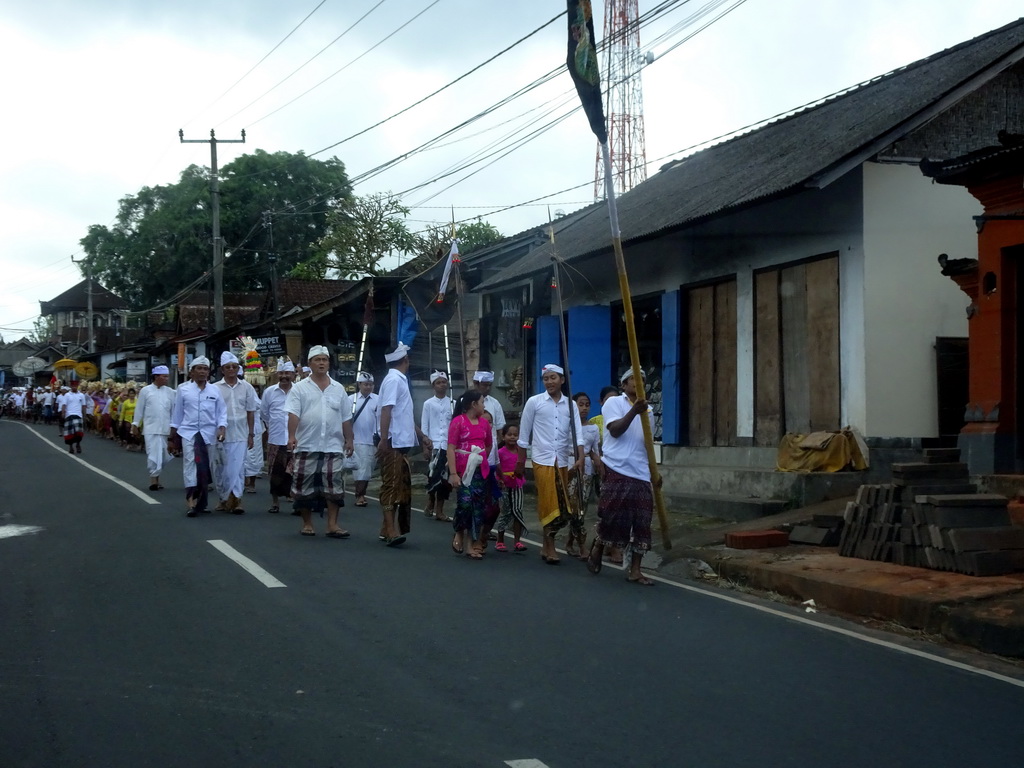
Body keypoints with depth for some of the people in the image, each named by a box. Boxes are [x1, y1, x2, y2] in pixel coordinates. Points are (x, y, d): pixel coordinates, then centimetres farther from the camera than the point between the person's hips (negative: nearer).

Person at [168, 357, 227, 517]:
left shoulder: (215, 391, 6)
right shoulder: (183, 389, 3)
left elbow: (222, 412, 7)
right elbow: (177, 415, 8)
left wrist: (222, 428, -11)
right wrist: (172, 438, 9)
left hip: (209, 434, 2)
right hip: (188, 433, -2)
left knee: (204, 469, 7)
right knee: (190, 464, -15)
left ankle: (201, 503, 18)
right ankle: (191, 501, -20)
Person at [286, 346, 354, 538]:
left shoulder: (338, 389, 13)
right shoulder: (300, 389, 2)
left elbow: (346, 419, 14)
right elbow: (293, 414, -8)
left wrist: (349, 440, 8)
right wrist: (291, 436, -21)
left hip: (333, 447, 2)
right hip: (306, 447, -2)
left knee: (335, 485, -3)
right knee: (305, 486, 3)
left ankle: (332, 525, 0)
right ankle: (307, 524, 15)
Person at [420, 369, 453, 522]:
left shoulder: (453, 403, 8)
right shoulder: (428, 404, 4)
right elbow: (424, 427, 3)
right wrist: (425, 446, -4)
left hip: (449, 445, 2)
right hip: (434, 446, -2)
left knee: (445, 479, 5)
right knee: (434, 476, -10)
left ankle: (439, 510, 13)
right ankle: (430, 505, 11)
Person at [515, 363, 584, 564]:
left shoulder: (570, 405, 6)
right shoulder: (534, 402, -1)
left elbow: (577, 434, -1)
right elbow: (524, 434, 4)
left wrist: (580, 458, -16)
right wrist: (521, 462, 4)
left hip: (563, 461, 3)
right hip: (542, 460, -3)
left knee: (561, 506, 6)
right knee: (549, 503, -7)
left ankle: (547, 545, 20)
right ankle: (550, 547, 1)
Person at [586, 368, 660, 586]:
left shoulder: (647, 410, 18)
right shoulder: (613, 403, 0)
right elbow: (615, 430, -16)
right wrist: (634, 411, -27)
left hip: (641, 474, 6)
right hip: (616, 470, -5)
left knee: (642, 522, 0)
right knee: (611, 515, -2)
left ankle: (635, 571, 5)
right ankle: (596, 550, 26)